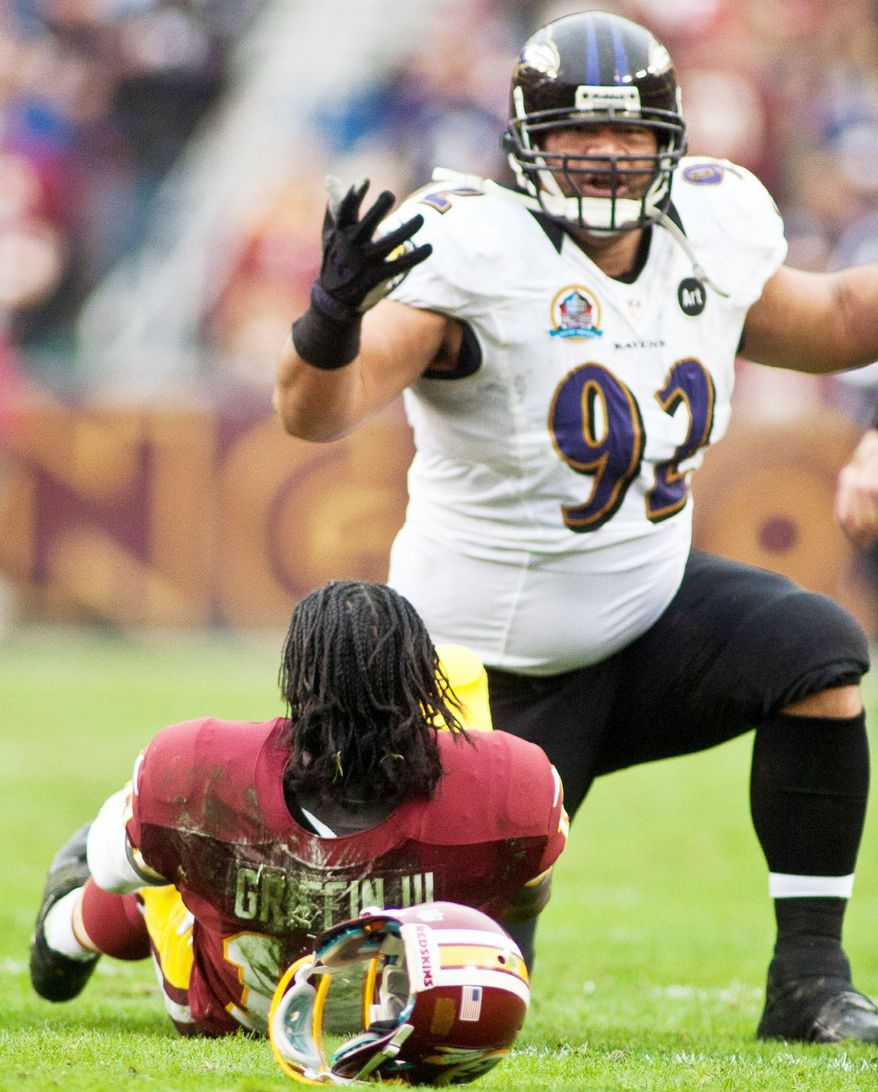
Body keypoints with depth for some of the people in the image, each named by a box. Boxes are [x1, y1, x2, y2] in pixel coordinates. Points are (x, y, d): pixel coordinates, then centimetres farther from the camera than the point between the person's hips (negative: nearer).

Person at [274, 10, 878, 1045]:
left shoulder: (708, 241, -3)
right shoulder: (479, 254, -23)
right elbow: (317, 413, -33)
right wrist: (333, 318, -54)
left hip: (648, 601, 5)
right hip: (504, 674, -5)